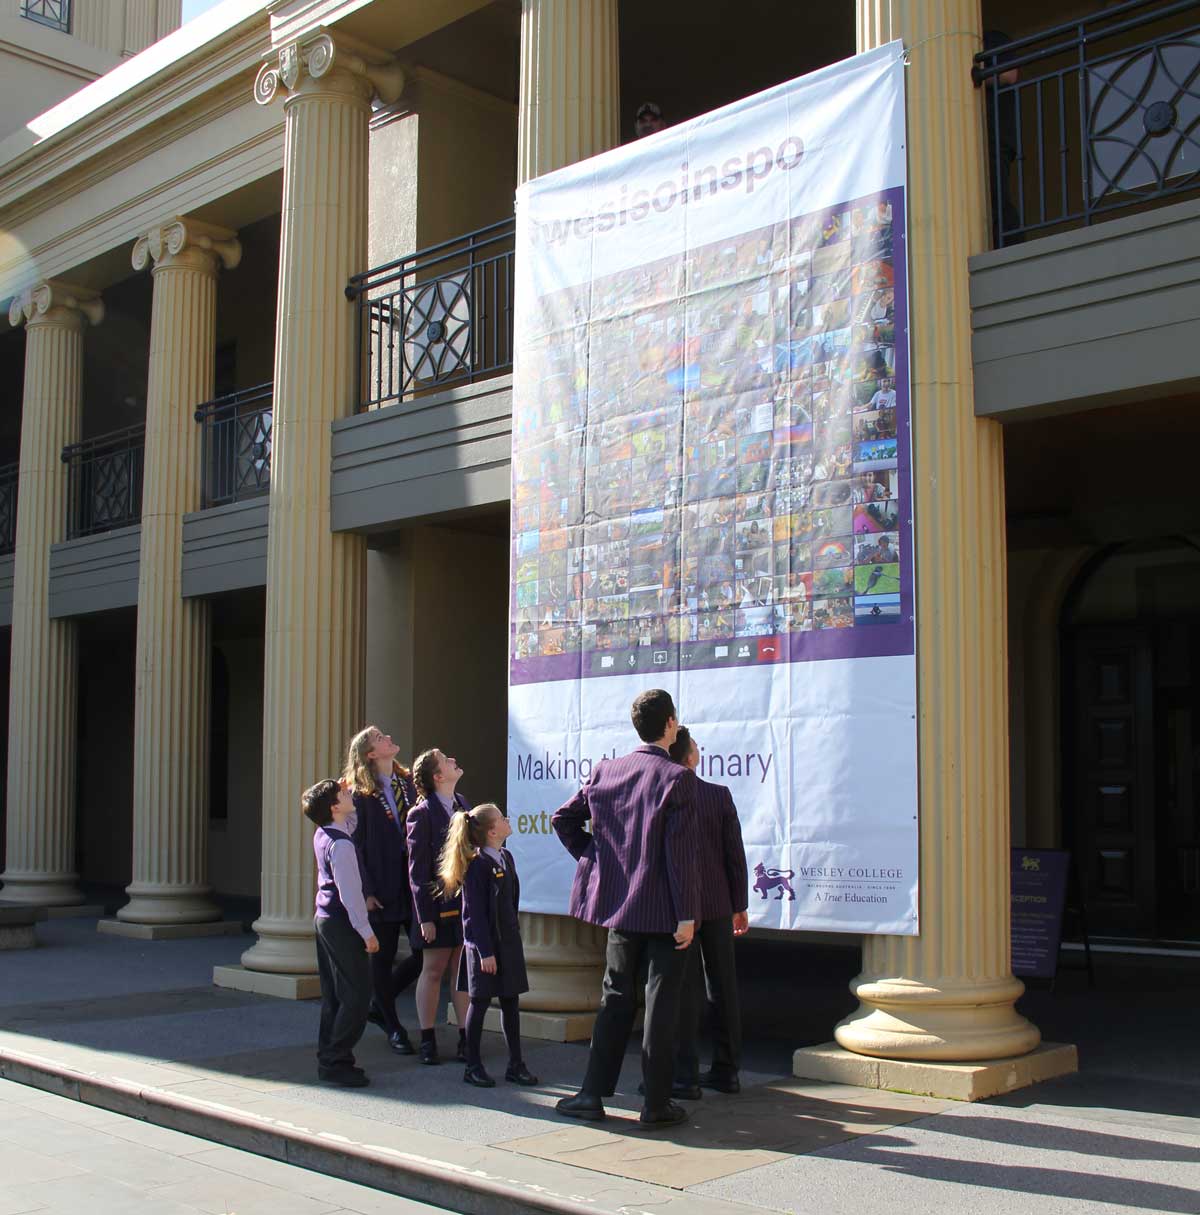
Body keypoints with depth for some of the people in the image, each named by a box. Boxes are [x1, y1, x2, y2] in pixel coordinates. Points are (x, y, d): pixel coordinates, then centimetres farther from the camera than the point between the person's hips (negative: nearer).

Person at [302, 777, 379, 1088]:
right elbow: (349, 892, -22)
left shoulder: (323, 835, 7)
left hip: (324, 918, 10)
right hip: (341, 922, -10)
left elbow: (351, 820, 28)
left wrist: (348, 791, 15)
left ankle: (328, 1058, 18)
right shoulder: (340, 844, -20)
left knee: (334, 993, 14)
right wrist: (365, 931, -17)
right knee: (357, 993, -5)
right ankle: (335, 1061, -3)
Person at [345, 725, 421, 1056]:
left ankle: (378, 1006, 26)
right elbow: (356, 845, -9)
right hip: (382, 884, -5)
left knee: (424, 952, 4)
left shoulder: (408, 782, 8)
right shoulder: (360, 793, -7)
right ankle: (392, 1028, 21)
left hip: (413, 879, 5)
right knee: (383, 957, 5)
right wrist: (366, 891, -13)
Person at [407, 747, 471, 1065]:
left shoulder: (462, 804, 8)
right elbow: (417, 869, -11)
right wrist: (424, 916, -12)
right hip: (438, 904, -5)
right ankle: (427, 1040, 17)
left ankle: (465, 1039, 15)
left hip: (466, 902, 5)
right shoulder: (421, 814, -11)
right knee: (433, 970, 5)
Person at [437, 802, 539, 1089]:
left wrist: (514, 932, 15)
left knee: (511, 1001, 10)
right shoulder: (477, 865, -16)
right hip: (484, 943, -7)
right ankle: (473, 1066, 13)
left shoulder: (506, 857, 9)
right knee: (480, 1001, 2)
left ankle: (515, 1065, 17)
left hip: (508, 940, 7)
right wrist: (485, 952, -17)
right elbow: (475, 913, -16)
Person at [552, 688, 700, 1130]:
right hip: (663, 909, -5)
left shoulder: (605, 771, 4)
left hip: (619, 905, 5)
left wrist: (594, 858, 15)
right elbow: (680, 852, -16)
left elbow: (563, 819, 9)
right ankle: (656, 1104, 9)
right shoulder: (677, 778, -13)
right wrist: (686, 915, -13)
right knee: (661, 1005, 3)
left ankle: (593, 1094, 14)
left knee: (615, 1000, 14)